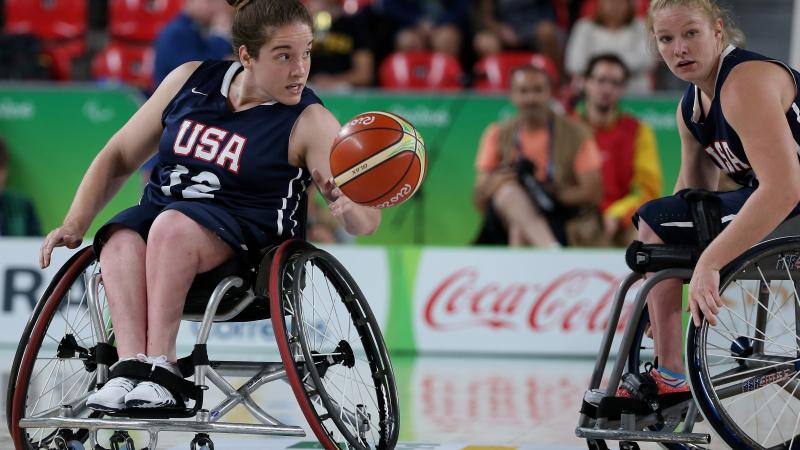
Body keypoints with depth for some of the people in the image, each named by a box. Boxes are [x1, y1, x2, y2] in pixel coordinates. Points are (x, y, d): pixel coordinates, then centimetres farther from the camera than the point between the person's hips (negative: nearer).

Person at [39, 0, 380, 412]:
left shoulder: (308, 122, -5)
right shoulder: (191, 80, 6)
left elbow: (367, 220, -11)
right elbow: (119, 157, 14)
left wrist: (349, 209, -36)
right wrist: (75, 223, 2)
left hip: (248, 232, -4)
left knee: (173, 226, -34)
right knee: (120, 239, -30)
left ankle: (160, 365, -39)